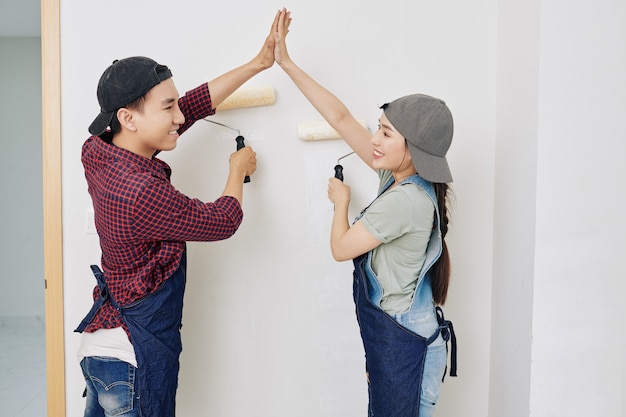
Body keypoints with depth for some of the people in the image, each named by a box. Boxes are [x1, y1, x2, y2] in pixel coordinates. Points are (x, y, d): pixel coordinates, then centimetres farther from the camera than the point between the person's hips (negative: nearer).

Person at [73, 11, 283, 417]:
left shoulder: (100, 151, -6)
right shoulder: (143, 193, -31)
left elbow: (193, 105, -2)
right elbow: (222, 221, -16)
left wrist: (258, 63, -1)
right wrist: (239, 168, 2)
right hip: (136, 358, -8)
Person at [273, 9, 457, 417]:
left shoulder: (404, 201, -28)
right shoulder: (399, 175, -3)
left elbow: (341, 248, -17)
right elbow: (340, 117, -1)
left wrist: (341, 200, 1)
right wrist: (286, 63, 1)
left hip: (403, 343, -8)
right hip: (394, 335, 8)